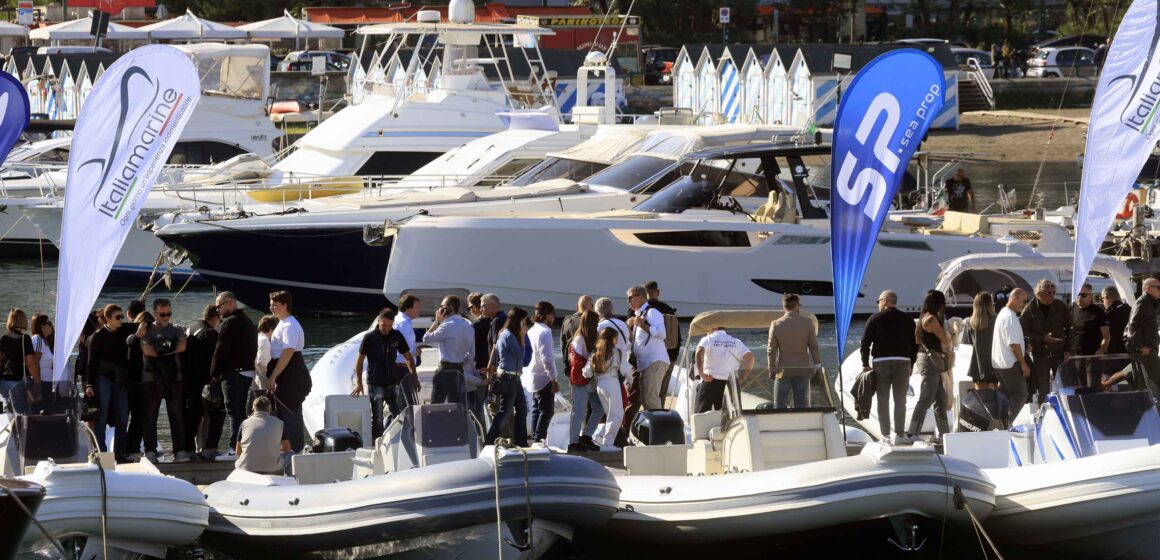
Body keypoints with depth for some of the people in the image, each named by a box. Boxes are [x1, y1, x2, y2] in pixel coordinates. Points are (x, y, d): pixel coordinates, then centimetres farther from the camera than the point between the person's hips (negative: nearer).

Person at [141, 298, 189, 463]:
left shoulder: (176, 329, 13)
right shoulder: (147, 330, 8)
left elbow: (182, 346, -5)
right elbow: (147, 350, -9)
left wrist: (159, 351, -9)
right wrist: (170, 350, -5)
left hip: (173, 377, 1)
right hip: (151, 377, -1)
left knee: (176, 414, -2)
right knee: (150, 415, 0)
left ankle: (180, 450, -2)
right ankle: (150, 450, 5)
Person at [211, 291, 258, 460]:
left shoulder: (229, 323, -13)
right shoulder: (248, 322, 18)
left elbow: (221, 350, -14)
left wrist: (215, 372, -4)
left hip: (233, 374, -9)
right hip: (249, 372, 9)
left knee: (234, 411, -9)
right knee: (241, 411, 13)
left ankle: (235, 449, -12)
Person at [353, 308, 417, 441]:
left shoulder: (397, 336, 3)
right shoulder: (369, 338, -7)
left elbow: (408, 357, 11)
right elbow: (359, 360, -2)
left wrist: (413, 375, 0)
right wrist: (359, 382, -8)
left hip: (393, 383, 4)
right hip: (375, 384, -4)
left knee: (398, 413, 4)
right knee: (377, 418, -4)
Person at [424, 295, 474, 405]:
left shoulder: (448, 326, -14)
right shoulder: (468, 326, 10)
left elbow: (426, 338, -7)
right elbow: (472, 353, 13)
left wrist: (437, 321, -2)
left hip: (446, 371, -7)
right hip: (460, 370, 7)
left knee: (435, 407, -4)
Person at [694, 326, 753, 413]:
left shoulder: (707, 340, 1)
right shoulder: (735, 342, 12)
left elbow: (699, 352, -20)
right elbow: (749, 356, 2)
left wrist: (701, 373, -17)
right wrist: (742, 379, 4)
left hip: (710, 381, -4)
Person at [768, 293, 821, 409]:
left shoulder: (776, 325, -6)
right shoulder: (807, 322, -6)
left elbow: (772, 350, -3)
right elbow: (814, 347, -3)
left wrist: (772, 369, 8)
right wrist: (817, 365, 8)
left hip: (784, 370, -1)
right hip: (802, 370, 1)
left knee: (780, 405, 5)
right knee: (802, 405, 7)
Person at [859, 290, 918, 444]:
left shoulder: (875, 318, 1)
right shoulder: (907, 319, 9)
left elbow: (865, 342, -2)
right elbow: (915, 344, 8)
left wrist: (865, 364, 3)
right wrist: (910, 365, 14)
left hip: (880, 362, -1)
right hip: (902, 362, 1)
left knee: (883, 401, 2)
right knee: (900, 400, 4)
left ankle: (885, 435, -3)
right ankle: (900, 434, -2)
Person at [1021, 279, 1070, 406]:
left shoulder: (1060, 306, 1)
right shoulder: (1030, 309, -4)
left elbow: (1069, 328, 7)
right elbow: (1023, 332, -5)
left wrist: (1067, 349, -1)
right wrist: (1043, 339, -14)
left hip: (1059, 353, 1)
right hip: (1040, 354, -1)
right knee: (1042, 390, 1)